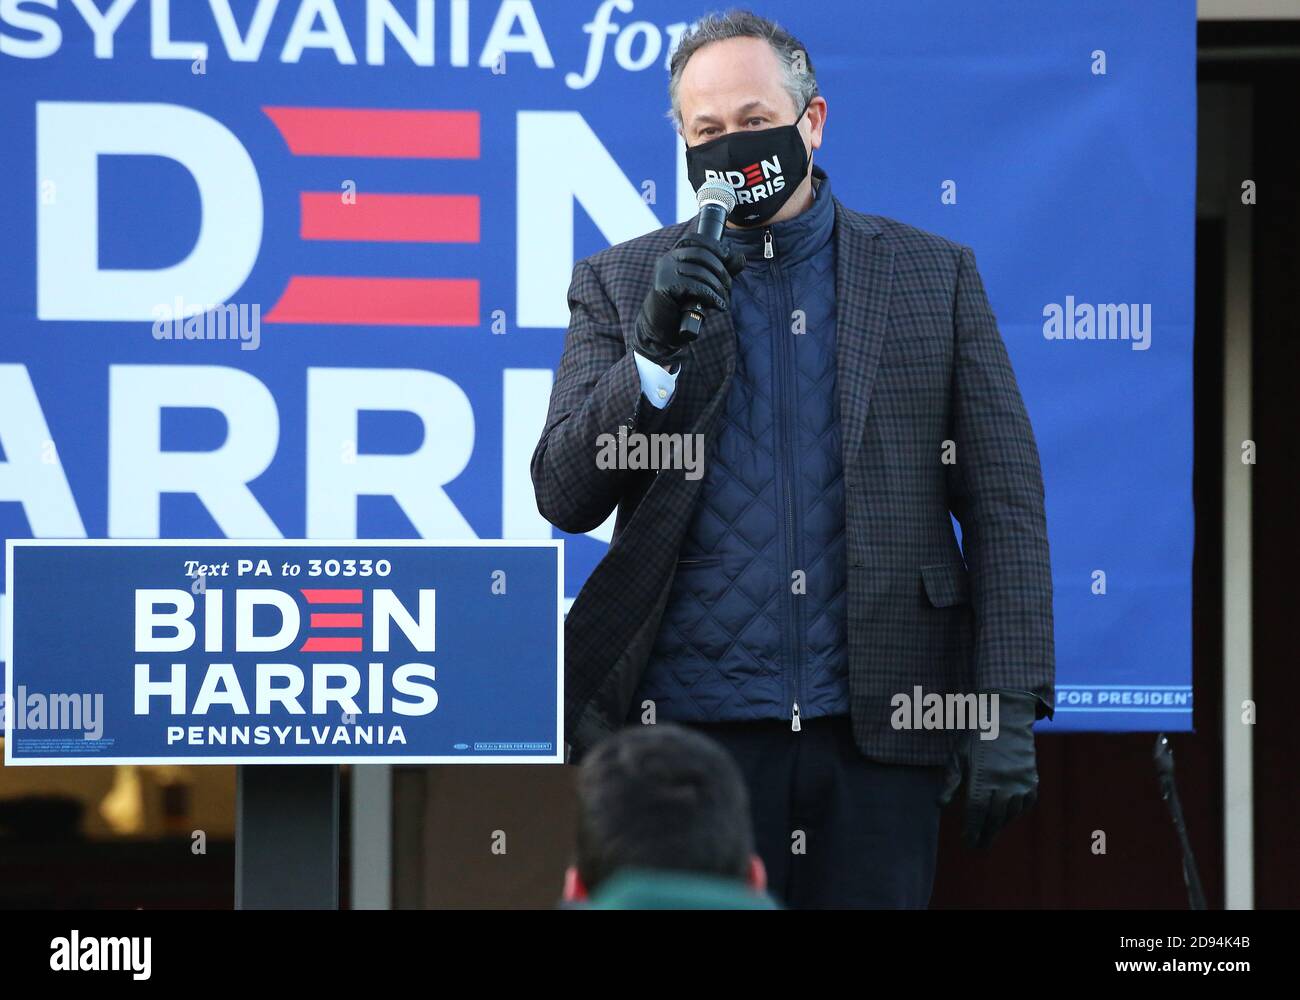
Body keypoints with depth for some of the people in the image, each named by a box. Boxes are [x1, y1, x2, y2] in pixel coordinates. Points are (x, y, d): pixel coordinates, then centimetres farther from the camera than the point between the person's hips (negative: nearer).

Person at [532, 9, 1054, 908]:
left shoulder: (934, 276, 8)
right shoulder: (621, 286, 9)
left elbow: (1005, 506, 6)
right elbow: (564, 497, 2)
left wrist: (1008, 710, -3)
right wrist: (658, 351, -13)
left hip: (880, 733, 0)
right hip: (688, 725, 0)